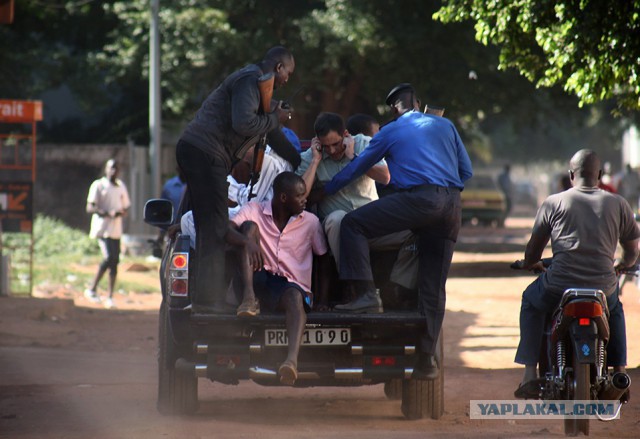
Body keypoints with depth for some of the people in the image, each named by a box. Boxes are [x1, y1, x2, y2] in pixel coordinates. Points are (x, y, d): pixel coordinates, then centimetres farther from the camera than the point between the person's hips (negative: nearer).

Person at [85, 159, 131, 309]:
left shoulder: (121, 187, 16)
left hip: (116, 230, 6)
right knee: (108, 258, -20)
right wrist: (108, 213, -21)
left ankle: (110, 297, 5)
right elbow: (90, 208, -8)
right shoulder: (98, 185, -3)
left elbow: (126, 207, 21)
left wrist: (121, 212, -4)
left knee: (115, 261, 2)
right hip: (102, 228, -6)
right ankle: (92, 289, -6)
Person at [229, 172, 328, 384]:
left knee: (295, 296, -39)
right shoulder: (254, 211, 8)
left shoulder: (310, 221, 13)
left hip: (291, 285, -1)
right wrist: (247, 242, -31)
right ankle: (248, 299, -33)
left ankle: (292, 359, -67)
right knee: (249, 226, -16)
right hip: (258, 280, 1)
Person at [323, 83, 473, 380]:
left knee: (352, 224, 2)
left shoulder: (390, 132, 14)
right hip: (451, 206, 5)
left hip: (418, 198, -5)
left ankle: (367, 292, -13)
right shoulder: (444, 125, 23)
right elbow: (466, 172, 21)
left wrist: (321, 192, 32)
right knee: (433, 286, 8)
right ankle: (426, 359, 7)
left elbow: (355, 169, 20)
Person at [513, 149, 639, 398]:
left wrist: (528, 263, 34)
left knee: (531, 301, 30)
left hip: (559, 286, -2)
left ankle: (530, 375, 20)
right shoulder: (618, 204, 7)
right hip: (603, 288, 2)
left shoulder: (554, 203, 3)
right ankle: (619, 373, 26)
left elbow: (535, 246, 10)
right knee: (615, 309, 37)